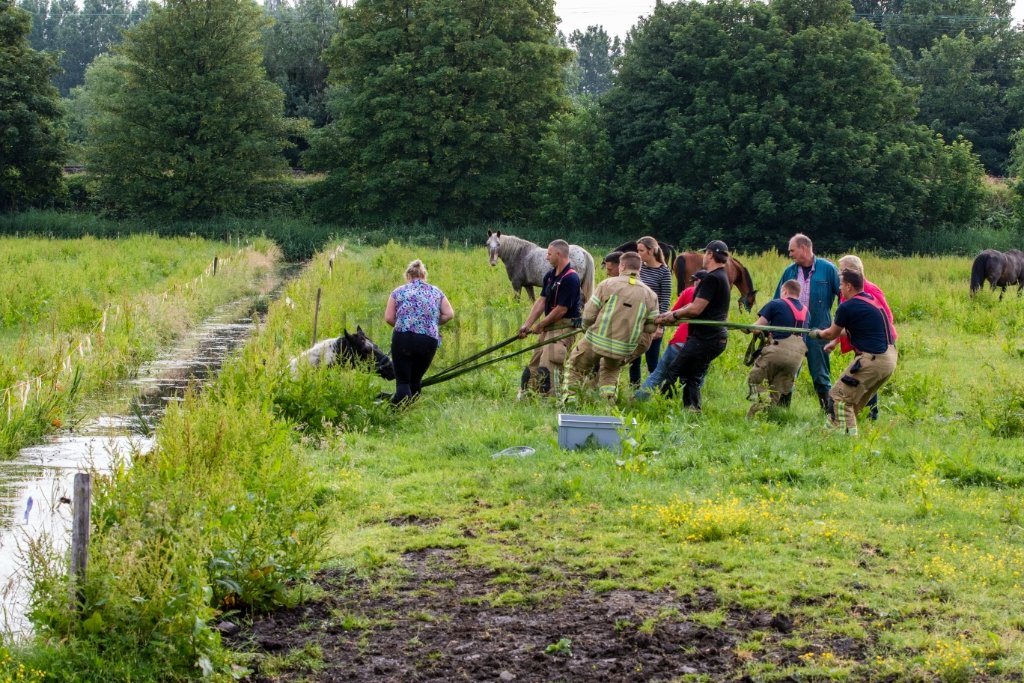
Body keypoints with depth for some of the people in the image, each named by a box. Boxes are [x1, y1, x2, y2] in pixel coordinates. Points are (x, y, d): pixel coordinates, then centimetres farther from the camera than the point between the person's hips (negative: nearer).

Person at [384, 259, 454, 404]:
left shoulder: (399, 292, 10)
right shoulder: (436, 292, 15)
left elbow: (388, 318, 3)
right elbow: (449, 314, 7)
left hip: (403, 338, -2)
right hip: (429, 340, 2)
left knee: (403, 381, -3)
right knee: (415, 380, 16)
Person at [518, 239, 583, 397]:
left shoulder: (570, 279, -19)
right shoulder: (550, 276, 9)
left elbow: (561, 309, -20)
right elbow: (542, 301, 8)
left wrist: (540, 325, -10)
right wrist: (527, 324, -1)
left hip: (563, 327, -9)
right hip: (548, 327, 9)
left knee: (548, 366, -16)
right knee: (534, 363, 12)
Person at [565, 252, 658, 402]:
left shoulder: (607, 284, -7)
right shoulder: (650, 295, 1)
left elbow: (588, 314, -7)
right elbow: (651, 327, 1)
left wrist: (587, 328, 13)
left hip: (596, 341, -3)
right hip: (624, 348, 3)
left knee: (576, 368, 21)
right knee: (611, 370, 32)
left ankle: (570, 399, 19)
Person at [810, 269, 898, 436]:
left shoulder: (847, 307, -10)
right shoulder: (872, 300, 16)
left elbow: (831, 334, 6)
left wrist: (818, 334, 26)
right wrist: (835, 342, 41)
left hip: (872, 360, -9)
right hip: (890, 358, 9)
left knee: (839, 397, -1)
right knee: (856, 399, 21)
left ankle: (848, 435, -6)